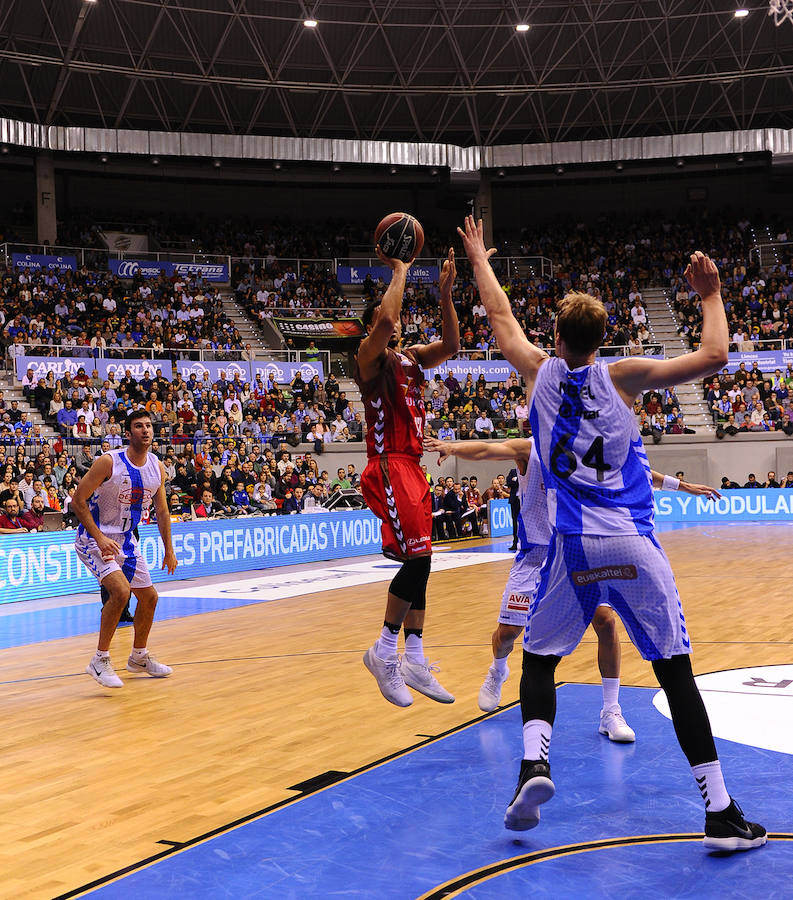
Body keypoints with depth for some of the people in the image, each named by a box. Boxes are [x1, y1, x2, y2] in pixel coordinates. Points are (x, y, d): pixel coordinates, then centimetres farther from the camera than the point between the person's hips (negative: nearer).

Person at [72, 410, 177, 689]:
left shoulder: (157, 468, 0)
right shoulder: (109, 462, -20)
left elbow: (162, 511, 11)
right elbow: (78, 501, -18)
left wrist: (169, 550, 10)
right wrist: (100, 538, -25)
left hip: (126, 540, 7)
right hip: (95, 538, -7)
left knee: (149, 596, 12)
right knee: (121, 591, -26)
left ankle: (139, 657, 33)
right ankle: (100, 660, -14)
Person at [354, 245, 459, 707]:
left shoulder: (412, 358, 18)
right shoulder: (370, 356, -4)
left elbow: (451, 345, 5)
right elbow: (384, 320, -23)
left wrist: (446, 293, -3)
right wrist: (400, 271, -11)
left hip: (413, 469, 9)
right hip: (389, 468, -9)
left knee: (419, 562, 7)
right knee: (418, 557, -17)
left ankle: (414, 659, 12)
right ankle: (384, 652, -5)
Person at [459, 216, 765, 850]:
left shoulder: (540, 372, 5)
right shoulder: (621, 377, 0)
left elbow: (501, 317, 22)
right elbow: (714, 357, -4)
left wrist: (479, 260, 37)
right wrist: (711, 296, 12)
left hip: (572, 547, 1)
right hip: (633, 544, -1)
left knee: (540, 658, 19)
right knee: (676, 670, 2)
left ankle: (534, 761, -5)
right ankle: (721, 813, 0)